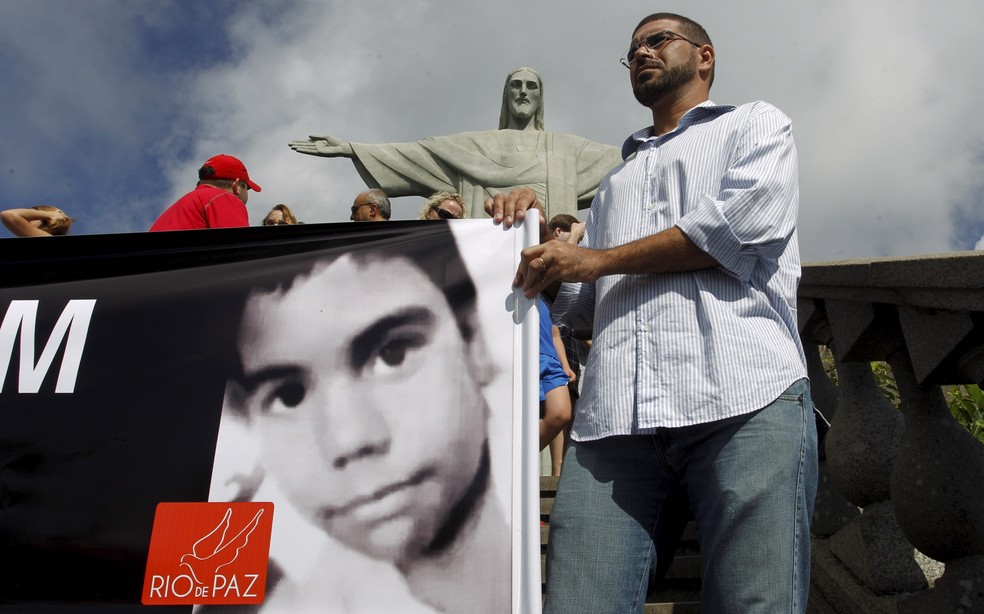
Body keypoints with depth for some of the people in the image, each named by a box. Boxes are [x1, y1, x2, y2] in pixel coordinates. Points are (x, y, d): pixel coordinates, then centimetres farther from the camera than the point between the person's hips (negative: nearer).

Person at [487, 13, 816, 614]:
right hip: (613, 418, 4)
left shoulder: (756, 124, 22)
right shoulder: (616, 181, 37)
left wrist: (600, 258, 1)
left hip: (744, 399, -3)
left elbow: (746, 220, -1)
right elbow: (577, 299, 32)